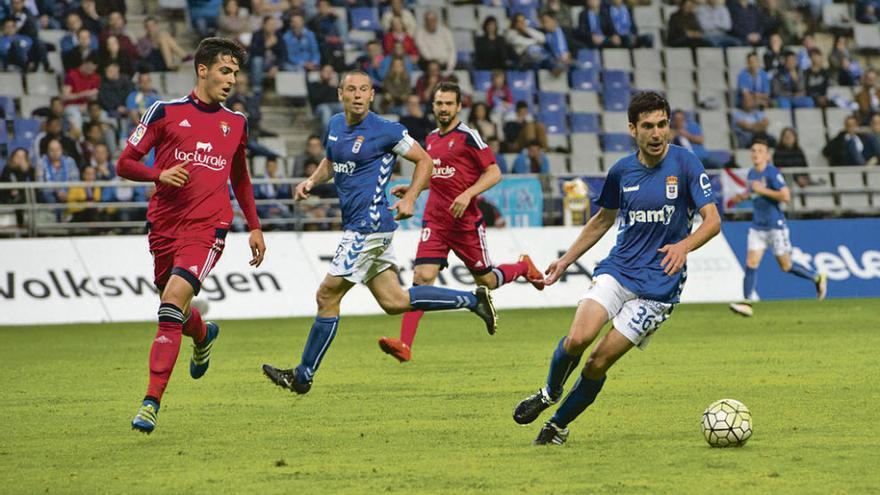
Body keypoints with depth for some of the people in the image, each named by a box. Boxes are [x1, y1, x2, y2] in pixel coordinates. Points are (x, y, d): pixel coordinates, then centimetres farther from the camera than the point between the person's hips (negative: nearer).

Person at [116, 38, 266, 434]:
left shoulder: (236, 123, 12)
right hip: (164, 226, 1)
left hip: (207, 228, -1)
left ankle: (152, 401, -20)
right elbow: (125, 164, 4)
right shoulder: (165, 112, 2)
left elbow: (240, 179, 26)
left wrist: (254, 227, 21)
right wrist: (159, 174, -15)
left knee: (172, 305, -20)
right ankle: (204, 336, 53)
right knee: (175, 311, 14)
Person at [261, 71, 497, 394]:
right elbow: (331, 161, 27)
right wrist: (311, 182, 8)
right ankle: (473, 300, 22)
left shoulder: (385, 131, -12)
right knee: (393, 301, 12)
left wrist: (410, 198, -15)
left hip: (369, 225, -9)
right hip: (359, 225, 9)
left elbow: (424, 161, -3)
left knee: (327, 296, -4)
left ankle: (303, 376, 6)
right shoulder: (335, 125, 10)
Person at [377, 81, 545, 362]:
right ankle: (405, 345, -20)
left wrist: (468, 194, -21)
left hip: (466, 221, -4)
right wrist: (412, 189, 14)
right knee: (422, 276, -13)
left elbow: (494, 173, -9)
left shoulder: (468, 136, -8)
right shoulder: (431, 138, 13)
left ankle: (524, 267, 41)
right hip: (434, 220, 4)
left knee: (486, 281, 8)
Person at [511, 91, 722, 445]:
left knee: (600, 361, -7)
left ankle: (559, 425, 15)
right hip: (617, 269, 3)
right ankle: (549, 393, 10)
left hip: (659, 283, -3)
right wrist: (566, 260, 23)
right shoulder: (622, 171, 5)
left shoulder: (685, 164, -8)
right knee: (577, 338, -20)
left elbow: (712, 220, -11)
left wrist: (684, 245, -31)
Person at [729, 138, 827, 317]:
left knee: (786, 265, 3)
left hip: (775, 225, -6)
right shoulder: (752, 174, 8)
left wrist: (762, 190, -22)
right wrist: (743, 196, 9)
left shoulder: (772, 173, -14)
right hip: (757, 226, 6)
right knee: (751, 263, -7)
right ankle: (747, 302, -7)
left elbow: (786, 196, -22)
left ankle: (817, 278, 26)